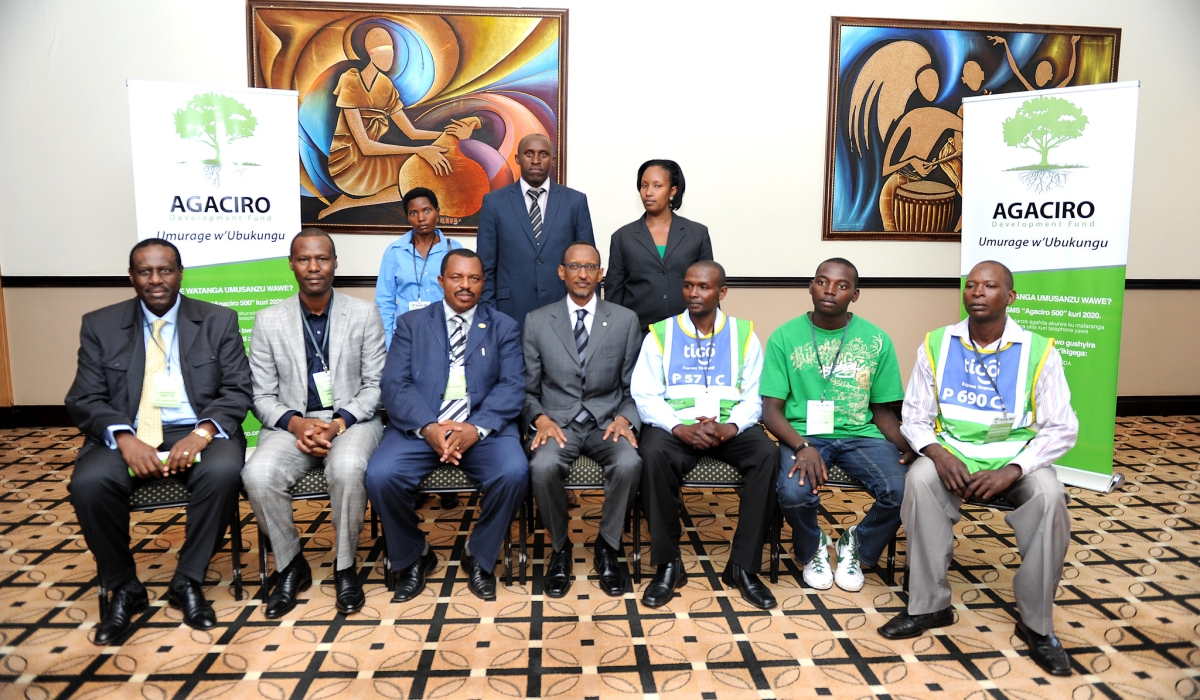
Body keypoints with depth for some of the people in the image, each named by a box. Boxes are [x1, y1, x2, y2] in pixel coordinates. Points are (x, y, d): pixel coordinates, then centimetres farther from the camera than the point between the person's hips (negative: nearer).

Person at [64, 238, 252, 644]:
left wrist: (202, 432, -20)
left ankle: (187, 583, -11)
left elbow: (237, 390, -1)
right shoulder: (100, 326, 9)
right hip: (128, 436, 1)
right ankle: (124, 589, -4)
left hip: (196, 431, -1)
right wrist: (125, 439, -18)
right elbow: (84, 400, 2)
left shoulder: (219, 321, 6)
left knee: (224, 471, -33)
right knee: (89, 483, -29)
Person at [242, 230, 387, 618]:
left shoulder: (364, 314, 2)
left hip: (352, 421, -1)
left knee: (347, 468, -35)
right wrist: (295, 423, -14)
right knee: (258, 475, -28)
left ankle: (345, 567, -10)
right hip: (291, 423, 2)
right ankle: (291, 566, -2)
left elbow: (375, 386, 1)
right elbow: (262, 396, 6)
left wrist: (339, 423, -15)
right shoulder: (269, 321, 5)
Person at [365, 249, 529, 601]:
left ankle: (479, 557, 0)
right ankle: (412, 557, 4)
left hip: (483, 428, 0)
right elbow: (395, 384, 0)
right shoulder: (411, 324, 13)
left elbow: (512, 387, -1)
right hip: (419, 427, 1)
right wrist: (428, 427, -18)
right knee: (380, 476, -26)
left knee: (513, 474, -29)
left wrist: (477, 428, -19)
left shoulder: (504, 327, 13)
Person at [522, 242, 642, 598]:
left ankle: (607, 547, -5)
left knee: (629, 463, -31)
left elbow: (634, 387, 7)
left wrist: (625, 419, -13)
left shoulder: (626, 320, 6)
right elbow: (527, 389, 7)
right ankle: (560, 548, -4)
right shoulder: (537, 321, 6)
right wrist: (540, 419, -13)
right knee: (543, 466, -32)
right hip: (557, 421, 0)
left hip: (607, 421, 0)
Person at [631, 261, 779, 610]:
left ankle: (743, 565, -17)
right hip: (675, 425, -1)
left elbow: (754, 396, 4)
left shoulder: (743, 333, 9)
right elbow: (645, 395, -2)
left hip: (730, 427, 1)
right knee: (654, 455, -33)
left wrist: (730, 427, -17)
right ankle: (668, 564, -17)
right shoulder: (660, 333, 6)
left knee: (767, 454, -29)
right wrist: (680, 429, -19)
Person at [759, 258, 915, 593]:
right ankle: (813, 548, 8)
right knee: (793, 493, -32)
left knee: (902, 492, -25)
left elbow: (882, 409, 11)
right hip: (804, 434, -2)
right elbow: (771, 409, -4)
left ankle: (857, 546, 11)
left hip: (860, 434, 2)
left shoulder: (877, 340, 5)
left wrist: (907, 446, -9)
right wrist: (802, 446, -22)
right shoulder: (785, 337, -1)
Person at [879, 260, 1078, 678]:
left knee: (1050, 496, -32)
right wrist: (938, 453, -18)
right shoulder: (936, 345, 0)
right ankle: (929, 606, -17)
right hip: (953, 452, 1)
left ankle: (1036, 624, -13)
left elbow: (1062, 429, -5)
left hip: (1016, 456, -1)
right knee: (919, 480, -31)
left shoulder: (1038, 351, -5)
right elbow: (914, 417, 3)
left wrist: (1013, 470, -20)